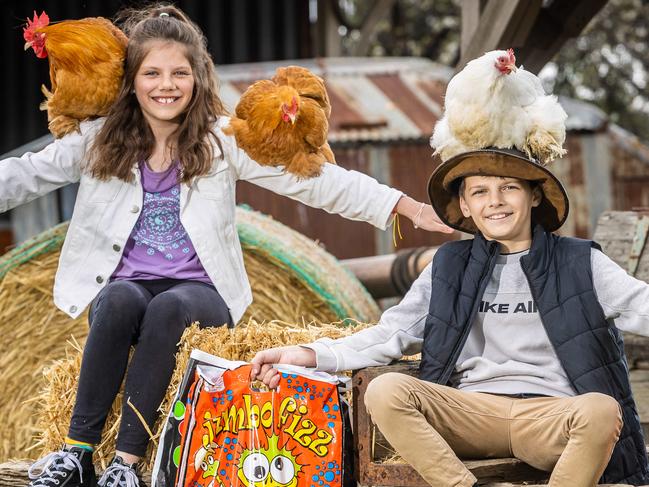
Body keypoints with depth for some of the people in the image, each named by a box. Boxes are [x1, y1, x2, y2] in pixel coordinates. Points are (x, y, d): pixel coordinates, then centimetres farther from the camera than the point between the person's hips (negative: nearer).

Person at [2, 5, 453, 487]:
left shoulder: (222, 140, 1)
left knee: (168, 308, -35)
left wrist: (410, 208, -11)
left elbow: (312, 178, -4)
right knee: (120, 301, -34)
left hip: (199, 293, -1)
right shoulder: (101, 139, 6)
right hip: (125, 286, 1)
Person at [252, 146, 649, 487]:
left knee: (601, 411, -35)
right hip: (473, 412, 2)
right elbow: (392, 335, 11)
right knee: (385, 391, -24)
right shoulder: (449, 268, 16)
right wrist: (312, 355, -4)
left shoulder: (580, 263, 9)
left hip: (550, 414, -2)